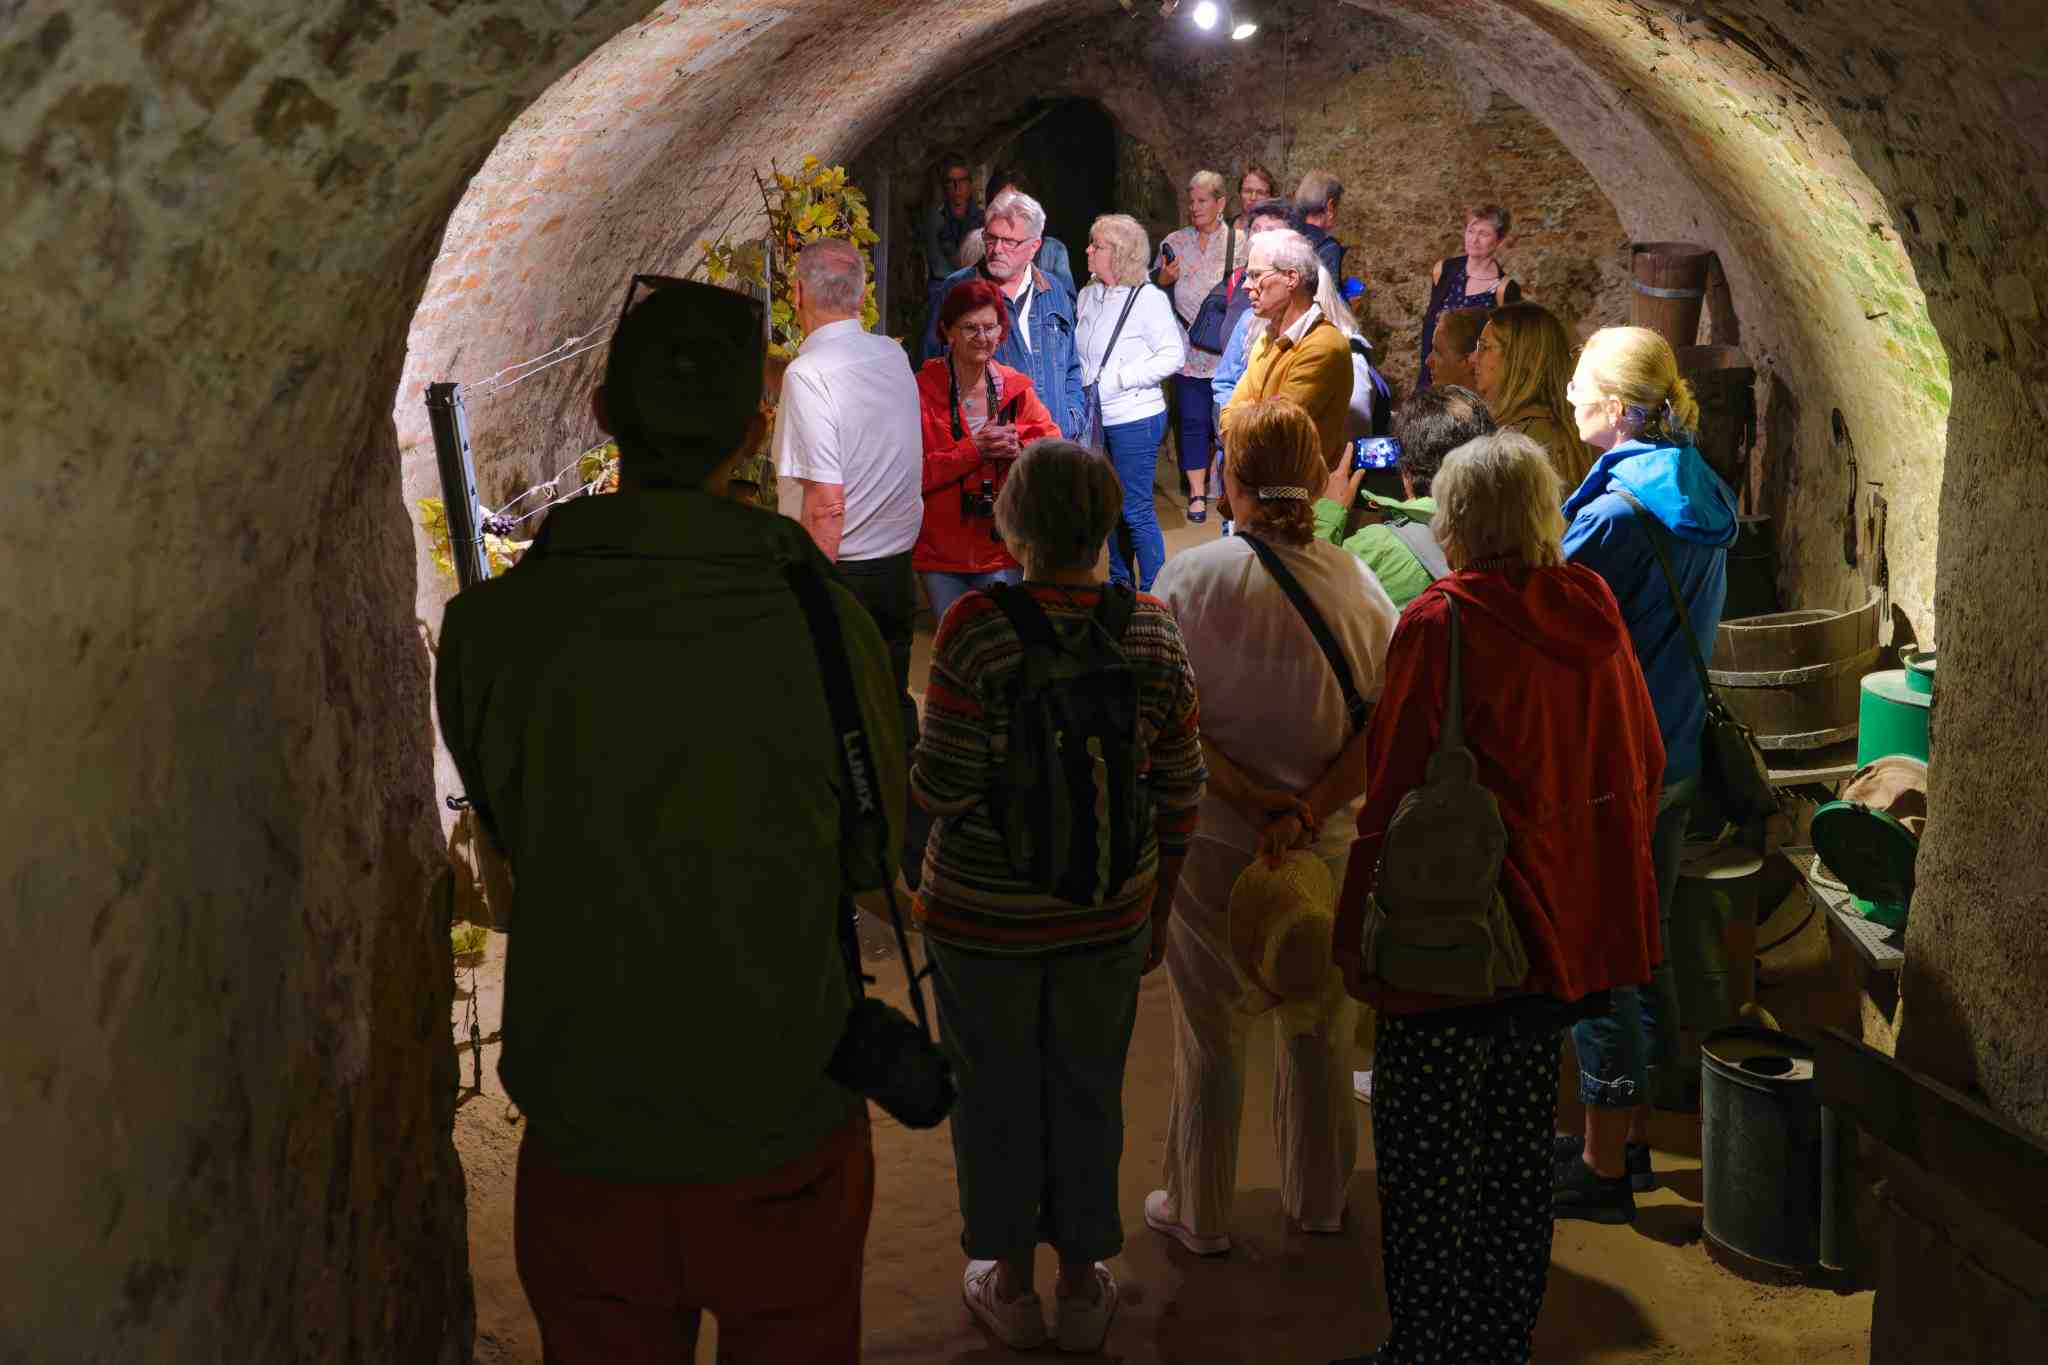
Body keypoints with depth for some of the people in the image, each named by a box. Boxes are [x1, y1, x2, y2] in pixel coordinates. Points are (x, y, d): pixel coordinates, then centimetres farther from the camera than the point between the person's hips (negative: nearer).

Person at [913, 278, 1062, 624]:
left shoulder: (1016, 388, 5)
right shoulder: (922, 391, -7)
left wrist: (1020, 450, -17)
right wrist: (973, 451, -21)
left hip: (1003, 550, 2)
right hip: (941, 556, -2)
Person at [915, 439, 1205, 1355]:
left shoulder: (978, 627, -19)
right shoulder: (1153, 630, -7)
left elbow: (942, 789, -20)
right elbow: (1179, 794, -1)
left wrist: (918, 769, 3)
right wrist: (1159, 914, 11)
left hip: (983, 917, -3)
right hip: (1108, 912, 3)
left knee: (995, 1095, 16)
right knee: (1088, 1091, 19)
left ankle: (1008, 1281, 33)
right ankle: (1082, 1281, 34)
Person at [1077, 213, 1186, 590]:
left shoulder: (1148, 299, -13)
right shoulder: (1088, 296, 6)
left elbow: (1173, 356, -16)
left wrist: (1118, 380, -18)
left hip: (1134, 419, -7)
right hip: (1095, 419, 7)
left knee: (1136, 510, -2)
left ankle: (1153, 591, 11)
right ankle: (1118, 583, 32)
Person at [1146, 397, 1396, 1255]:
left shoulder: (1190, 579, -13)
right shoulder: (1355, 585, -8)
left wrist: (1257, 805, -14)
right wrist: (1306, 810, -17)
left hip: (1211, 838, -2)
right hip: (1327, 844, 2)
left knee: (1211, 1032, 15)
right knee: (1319, 1029, 20)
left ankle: (1200, 1214, 29)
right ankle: (1318, 1199, 37)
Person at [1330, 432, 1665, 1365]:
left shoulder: (1442, 623, -18)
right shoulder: (1592, 612, 0)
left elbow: (1396, 791, -17)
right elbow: (1641, 763, 9)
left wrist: (1357, 932, -8)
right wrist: (1602, 882, 21)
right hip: (1569, 925, 7)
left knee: (1427, 1158, 7)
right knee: (1521, 1148, 19)